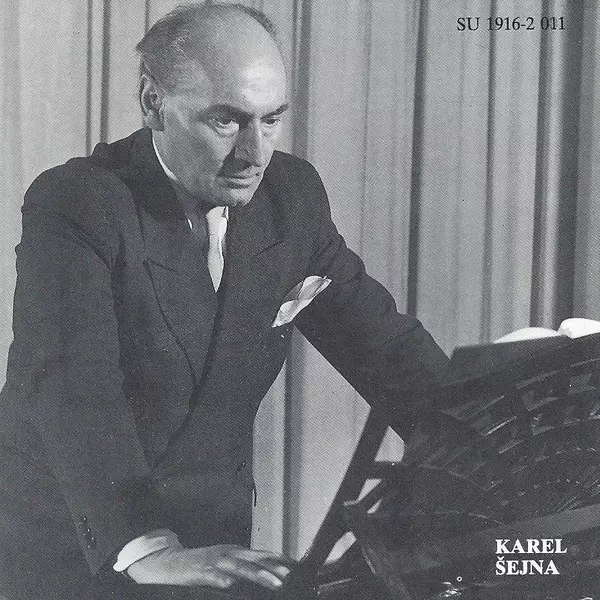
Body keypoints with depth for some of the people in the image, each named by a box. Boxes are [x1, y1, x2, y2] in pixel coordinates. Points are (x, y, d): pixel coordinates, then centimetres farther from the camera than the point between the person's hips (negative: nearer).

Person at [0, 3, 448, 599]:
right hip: (72, 548, -5)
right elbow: (72, 390, -30)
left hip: (213, 534, 5)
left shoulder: (292, 194, -1)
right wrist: (145, 550, -42)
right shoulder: (73, 207, -19)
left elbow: (380, 341, 3)